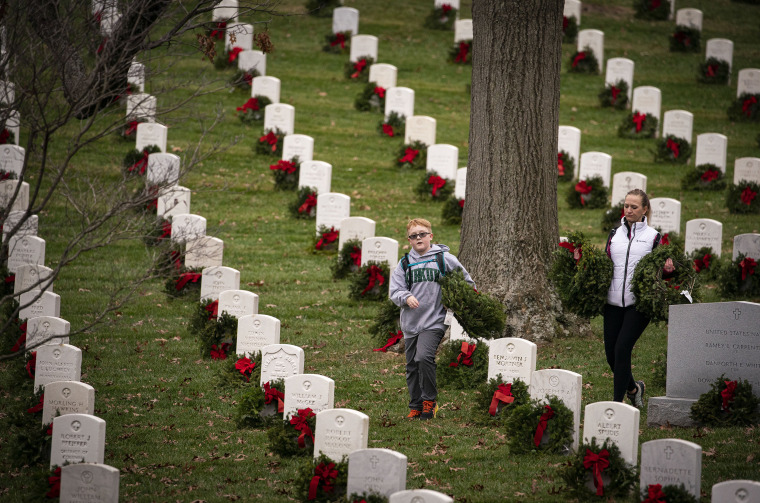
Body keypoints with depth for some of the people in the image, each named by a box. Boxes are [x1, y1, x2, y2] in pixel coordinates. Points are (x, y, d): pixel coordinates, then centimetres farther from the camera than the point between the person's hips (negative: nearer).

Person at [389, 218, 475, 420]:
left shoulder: (444, 259, 0)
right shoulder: (405, 263, 9)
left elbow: (466, 281, 12)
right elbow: (394, 290, 5)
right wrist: (406, 297, -14)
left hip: (434, 321, -5)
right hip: (410, 323, 5)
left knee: (424, 357, -22)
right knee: (412, 366, 8)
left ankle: (430, 401, -7)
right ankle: (415, 406, 18)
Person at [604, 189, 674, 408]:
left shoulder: (652, 236, 4)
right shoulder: (614, 234, 13)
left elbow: (658, 269, 6)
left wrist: (668, 269, -15)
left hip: (639, 302, -4)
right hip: (614, 301, 4)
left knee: (622, 348, -13)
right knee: (611, 352, 3)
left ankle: (618, 402, -7)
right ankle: (633, 388, 31)